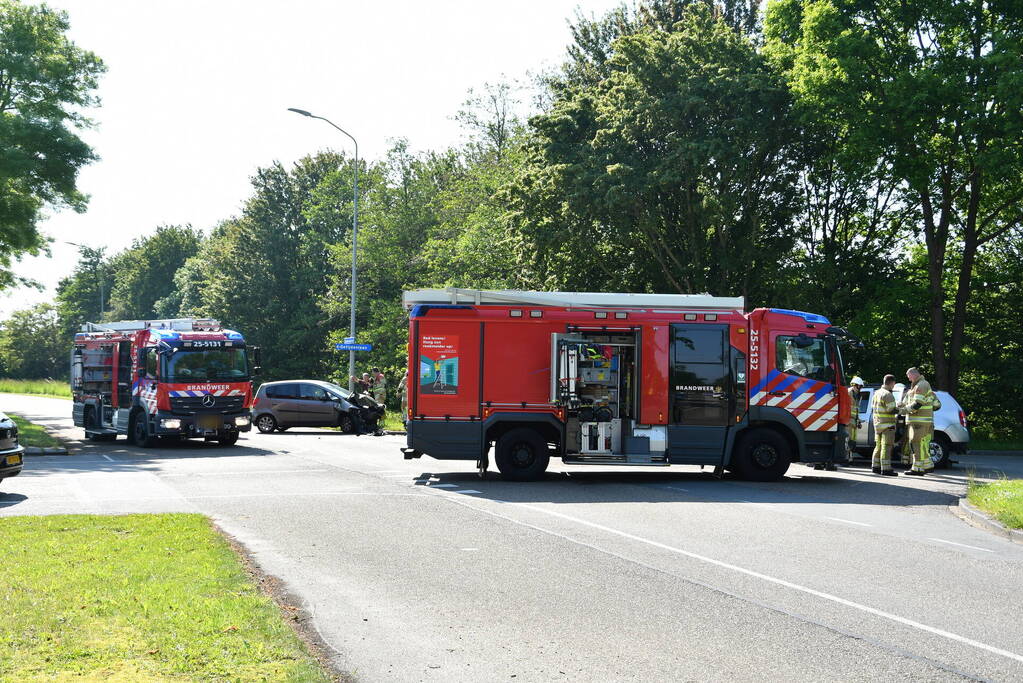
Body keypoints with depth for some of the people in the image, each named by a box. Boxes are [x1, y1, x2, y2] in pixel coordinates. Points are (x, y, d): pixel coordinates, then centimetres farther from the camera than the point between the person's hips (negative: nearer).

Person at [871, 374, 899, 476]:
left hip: (877, 424, 9)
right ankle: (885, 469, -11)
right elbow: (892, 410, -20)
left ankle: (875, 467, 19)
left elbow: (872, 408, 19)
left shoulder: (877, 393, 12)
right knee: (886, 447, -9)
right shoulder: (888, 395, -16)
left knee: (879, 446, 16)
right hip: (887, 425, -9)